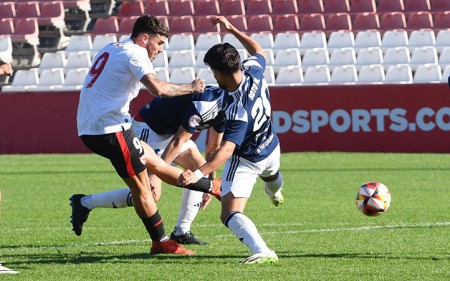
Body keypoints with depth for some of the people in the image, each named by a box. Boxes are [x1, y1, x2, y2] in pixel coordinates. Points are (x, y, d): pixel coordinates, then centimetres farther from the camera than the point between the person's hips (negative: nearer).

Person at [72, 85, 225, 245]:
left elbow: (213, 148, 12)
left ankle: (182, 233, 6)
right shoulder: (205, 105, -29)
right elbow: (178, 141, -27)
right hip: (147, 129, -10)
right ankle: (85, 203, -2)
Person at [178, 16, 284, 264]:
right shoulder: (253, 71, -23)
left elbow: (226, 150, -49)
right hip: (271, 149, 9)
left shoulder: (237, 110, -42)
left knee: (230, 215, -16)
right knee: (271, 177, 45)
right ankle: (275, 191, 80)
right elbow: (258, 51, 3)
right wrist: (231, 28, 5)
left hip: (245, 161, -9)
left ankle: (262, 251, -38)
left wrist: (198, 173, -60)